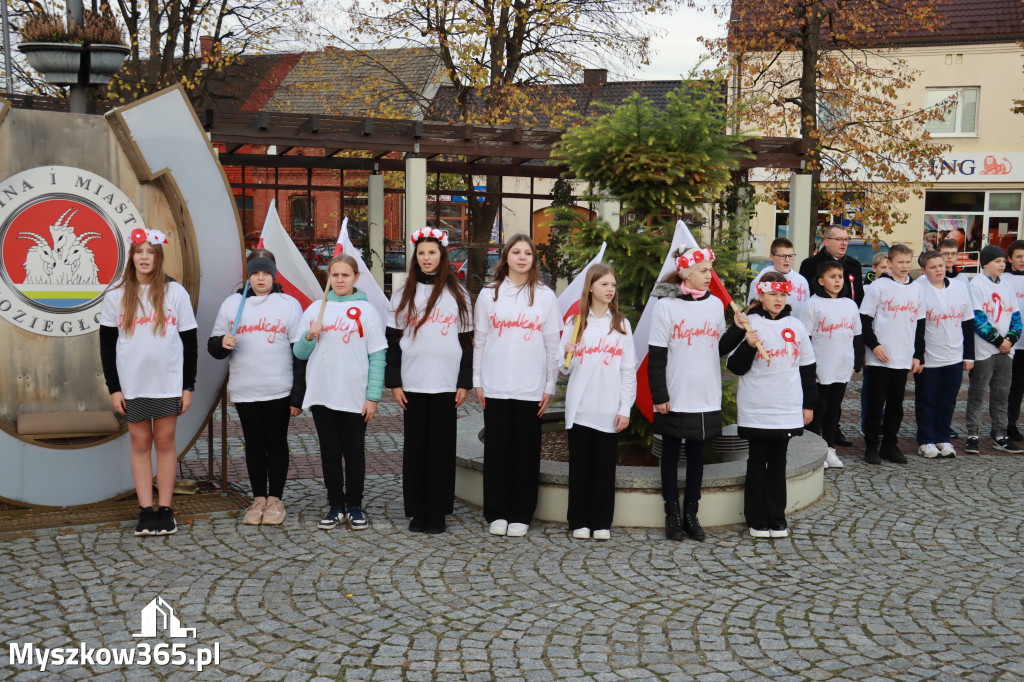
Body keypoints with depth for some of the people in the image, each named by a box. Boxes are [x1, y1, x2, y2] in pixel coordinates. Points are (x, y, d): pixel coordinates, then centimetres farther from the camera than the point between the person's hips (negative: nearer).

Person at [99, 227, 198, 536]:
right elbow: (107, 345, 5)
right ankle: (146, 511, 8)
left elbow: (190, 341, 3)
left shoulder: (175, 292, 2)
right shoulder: (115, 296, 4)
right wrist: (113, 388, -1)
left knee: (165, 441, 3)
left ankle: (165, 510, 9)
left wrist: (188, 386, -2)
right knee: (140, 442, 4)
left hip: (168, 382, -1)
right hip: (132, 384, 1)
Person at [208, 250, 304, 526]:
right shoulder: (231, 304, 9)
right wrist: (222, 343, -12)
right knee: (254, 444, 8)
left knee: (276, 443, 4)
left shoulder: (289, 304, 3)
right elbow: (213, 346, 13)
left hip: (279, 391, -2)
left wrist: (298, 396, -4)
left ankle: (275, 499, 14)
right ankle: (258, 499, 18)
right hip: (244, 391, 2)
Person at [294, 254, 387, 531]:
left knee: (354, 453, 4)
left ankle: (355, 507, 16)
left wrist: (373, 396, -7)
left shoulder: (367, 310, 1)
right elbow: (300, 353, 10)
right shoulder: (315, 309, 8)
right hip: (321, 395, 2)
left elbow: (377, 356, -2)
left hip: (355, 397, -2)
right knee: (330, 452, 8)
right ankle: (336, 507, 17)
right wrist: (309, 337, -12)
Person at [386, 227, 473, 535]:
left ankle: (438, 510, 10)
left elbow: (467, 340, 6)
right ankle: (417, 509, 12)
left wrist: (465, 383, -1)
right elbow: (392, 340, 6)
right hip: (412, 383, 1)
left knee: (442, 446, 2)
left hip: (447, 383, -1)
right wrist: (394, 382, -2)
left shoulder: (458, 294, 7)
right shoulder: (404, 294, 8)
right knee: (415, 446, 4)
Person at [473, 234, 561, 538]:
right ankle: (497, 513, 15)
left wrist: (550, 386, 1)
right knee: (496, 450, 4)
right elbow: (480, 339, 8)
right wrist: (477, 381, 3)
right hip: (495, 388, 1)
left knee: (526, 452, 2)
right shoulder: (489, 294, 7)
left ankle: (521, 515, 13)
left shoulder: (545, 296, 5)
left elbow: (553, 344, 5)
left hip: (531, 389, -1)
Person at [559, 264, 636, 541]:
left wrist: (625, 409, -3)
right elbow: (565, 370, 9)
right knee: (579, 465, 4)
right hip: (580, 409, 0)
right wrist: (567, 355, -14)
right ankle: (579, 521, 13)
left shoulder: (622, 324, 7)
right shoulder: (575, 323, 7)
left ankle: (602, 522, 13)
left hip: (609, 411, 0)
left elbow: (628, 371, 4)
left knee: (605, 467, 3)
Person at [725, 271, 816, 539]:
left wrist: (809, 403, 13)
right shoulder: (749, 325, -4)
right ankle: (757, 519, 14)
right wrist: (748, 345, -20)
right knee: (757, 461, 5)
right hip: (756, 409, -3)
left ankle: (777, 518, 19)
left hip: (788, 409, 3)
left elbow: (807, 367, 14)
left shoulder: (796, 326, 8)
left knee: (778, 462, 10)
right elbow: (735, 367, -4)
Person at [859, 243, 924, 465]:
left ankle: (890, 445, 18)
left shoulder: (916, 289, 11)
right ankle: (871, 446, 8)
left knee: (896, 404, 9)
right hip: (879, 358, -4)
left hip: (904, 359, 5)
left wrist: (918, 355, 11)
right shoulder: (878, 286, -4)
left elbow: (920, 324, 15)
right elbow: (864, 319, -5)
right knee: (875, 403, 0)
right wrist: (874, 345, -13)